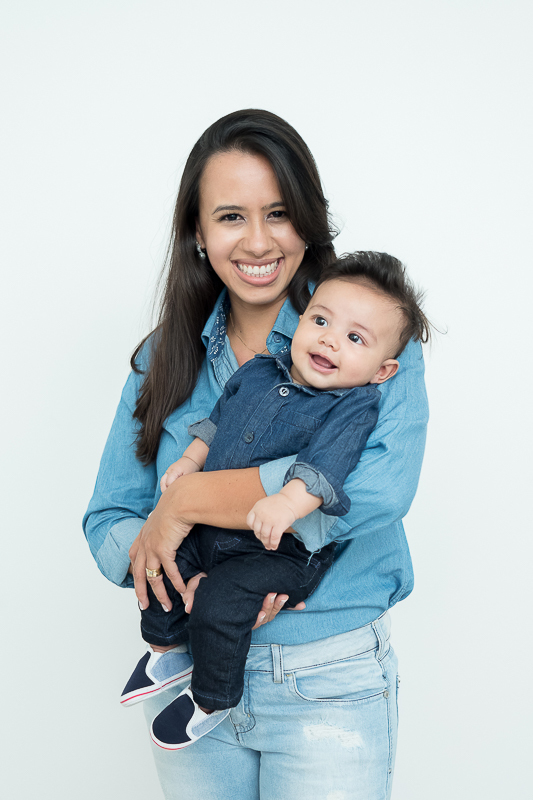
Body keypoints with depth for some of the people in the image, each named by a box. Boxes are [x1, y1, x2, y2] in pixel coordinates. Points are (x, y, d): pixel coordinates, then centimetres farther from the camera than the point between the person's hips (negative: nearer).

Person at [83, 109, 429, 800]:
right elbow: (108, 522, 2)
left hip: (329, 686, -3)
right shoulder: (164, 359, 4)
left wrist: (188, 500, -22)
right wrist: (175, 571, -21)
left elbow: (380, 485, -27)